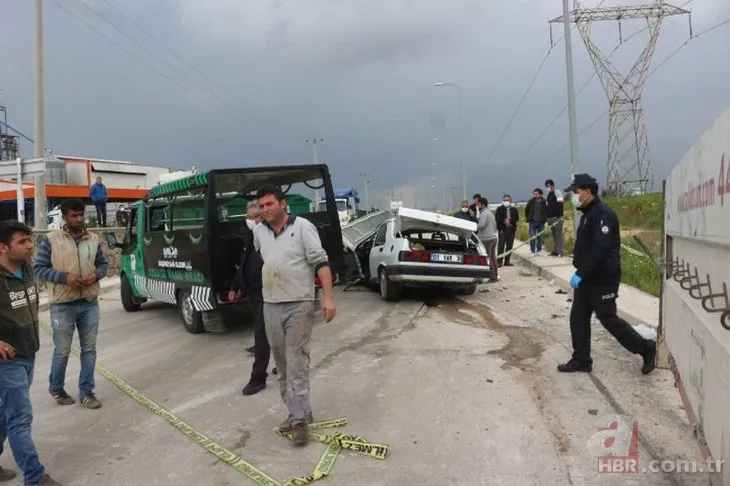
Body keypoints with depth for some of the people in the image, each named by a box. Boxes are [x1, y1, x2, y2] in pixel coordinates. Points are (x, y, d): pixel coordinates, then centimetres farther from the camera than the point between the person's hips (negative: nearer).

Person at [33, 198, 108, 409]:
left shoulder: (93, 239, 6)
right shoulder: (52, 239, -5)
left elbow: (103, 264, 13)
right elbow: (39, 268, -4)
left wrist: (96, 274, -9)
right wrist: (64, 277, -18)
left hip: (90, 303, 4)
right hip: (62, 305, -3)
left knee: (89, 349, 7)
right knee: (62, 350, 6)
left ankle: (86, 392, 19)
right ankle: (56, 388, 30)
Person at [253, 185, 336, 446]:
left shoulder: (302, 227, -7)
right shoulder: (258, 231, 9)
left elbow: (320, 262, -11)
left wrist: (328, 297, -18)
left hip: (299, 304, -6)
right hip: (271, 306, 6)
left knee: (297, 363, -7)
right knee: (282, 364, 11)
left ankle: (300, 419, -2)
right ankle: (299, 411, 23)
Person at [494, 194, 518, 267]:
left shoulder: (514, 209, 13)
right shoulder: (499, 209, 5)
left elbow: (516, 218, -1)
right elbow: (497, 218, -5)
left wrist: (510, 221, -15)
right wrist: (504, 221, -13)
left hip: (511, 229, 3)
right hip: (502, 229, -3)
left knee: (509, 246, 4)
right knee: (501, 245, -7)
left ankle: (507, 261, 12)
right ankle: (499, 261, -5)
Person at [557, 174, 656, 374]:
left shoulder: (603, 214, -18)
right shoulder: (588, 213, 13)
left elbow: (599, 249, -26)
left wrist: (580, 273, -27)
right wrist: (580, 273, 15)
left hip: (602, 279, -10)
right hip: (587, 278, 10)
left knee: (608, 319, 0)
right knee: (578, 317, 9)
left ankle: (646, 348, 17)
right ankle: (581, 360, 18)